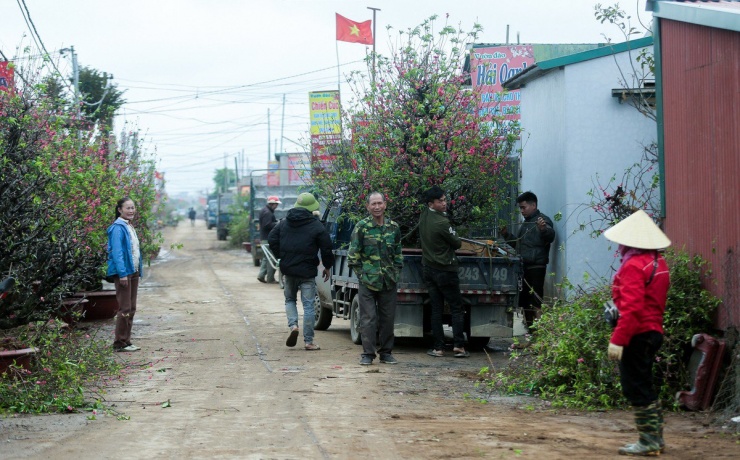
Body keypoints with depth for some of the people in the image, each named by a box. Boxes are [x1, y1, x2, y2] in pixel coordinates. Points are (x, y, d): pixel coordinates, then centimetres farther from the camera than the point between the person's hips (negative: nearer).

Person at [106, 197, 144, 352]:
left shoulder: (130, 227, 15)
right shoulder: (118, 228, -14)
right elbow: (117, 252, -19)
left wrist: (139, 271, 15)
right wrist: (122, 273, -24)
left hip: (133, 272, 10)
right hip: (123, 272, -10)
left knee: (131, 309, 12)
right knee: (125, 309, -8)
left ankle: (126, 341, 19)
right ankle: (120, 343, -3)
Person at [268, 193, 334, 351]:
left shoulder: (284, 223, 6)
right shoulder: (316, 225, -7)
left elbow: (271, 239, 7)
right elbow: (326, 248, -7)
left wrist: (281, 257, 14)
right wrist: (327, 267, 7)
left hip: (288, 269, 4)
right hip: (307, 271, -4)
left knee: (290, 299, 22)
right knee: (308, 305, 1)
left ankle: (293, 325, -3)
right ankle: (308, 341, 2)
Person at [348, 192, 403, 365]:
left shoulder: (394, 227, 10)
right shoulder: (362, 227, -2)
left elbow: (398, 254, 18)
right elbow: (353, 255, 0)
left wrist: (396, 273, 10)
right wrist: (361, 274, -4)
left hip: (389, 282, 3)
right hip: (367, 281, -3)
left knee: (388, 318, 6)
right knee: (368, 318, -4)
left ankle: (386, 352, 16)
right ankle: (368, 354, 2)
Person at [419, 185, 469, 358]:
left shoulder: (424, 216, 2)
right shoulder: (441, 223, -21)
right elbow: (457, 244, -8)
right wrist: (456, 240, 12)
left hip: (428, 268, 7)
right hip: (445, 269, -7)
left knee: (436, 309, 7)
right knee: (456, 307, 2)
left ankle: (438, 347, 4)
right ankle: (458, 345, -4)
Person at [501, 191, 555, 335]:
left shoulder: (542, 220, -4)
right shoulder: (525, 223, 24)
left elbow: (550, 237, -23)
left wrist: (543, 229, -44)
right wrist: (506, 235, 22)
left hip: (536, 267, -9)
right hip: (523, 267, 9)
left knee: (535, 301, -12)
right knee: (524, 301, 11)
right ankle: (529, 328, 17)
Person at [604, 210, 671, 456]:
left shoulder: (633, 266, -18)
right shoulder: (658, 263, 11)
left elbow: (632, 307, -25)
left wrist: (618, 339, -24)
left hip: (637, 334, -10)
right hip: (654, 331, 10)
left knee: (636, 388, -2)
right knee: (644, 387, 18)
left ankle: (648, 441, 1)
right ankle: (656, 437, 24)